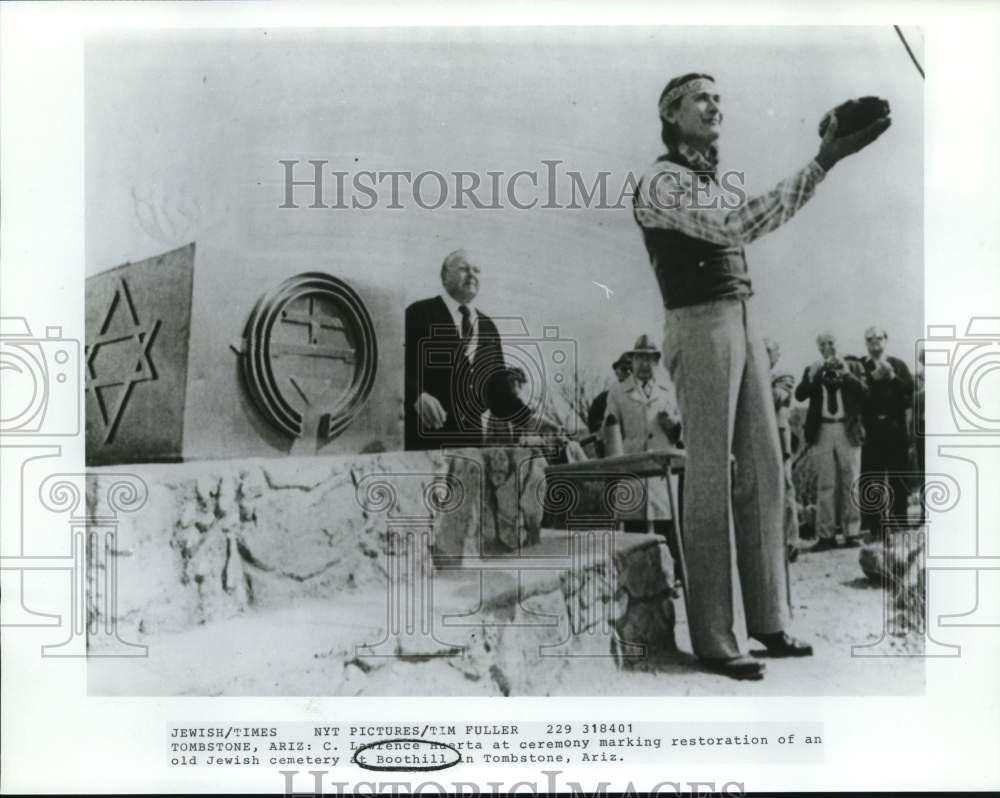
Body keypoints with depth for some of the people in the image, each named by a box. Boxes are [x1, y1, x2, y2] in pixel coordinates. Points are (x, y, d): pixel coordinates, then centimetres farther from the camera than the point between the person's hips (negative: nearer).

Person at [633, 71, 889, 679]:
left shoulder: (712, 183, 21)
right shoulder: (663, 181, -9)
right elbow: (738, 229, -23)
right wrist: (825, 161, -24)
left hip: (744, 325, 9)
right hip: (700, 330, -9)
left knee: (763, 470, 6)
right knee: (712, 480, -6)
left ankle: (767, 620, 15)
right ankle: (715, 638, 1)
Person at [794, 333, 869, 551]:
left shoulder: (852, 366, 9)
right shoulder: (812, 370, 11)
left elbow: (864, 393, -4)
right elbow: (800, 395, -2)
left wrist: (847, 374, -13)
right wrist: (812, 375, -13)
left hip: (848, 430, 0)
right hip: (823, 431, 1)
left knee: (850, 482, 1)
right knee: (825, 485, 0)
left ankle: (851, 532, 6)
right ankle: (826, 534, 1)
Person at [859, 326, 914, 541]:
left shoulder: (898, 365, 12)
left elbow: (910, 392, 1)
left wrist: (892, 377, -10)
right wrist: (873, 378, -13)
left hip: (895, 428, 1)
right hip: (870, 429, -1)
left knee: (898, 476, 3)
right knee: (871, 478, -4)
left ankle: (899, 523, 10)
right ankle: (875, 527, -1)